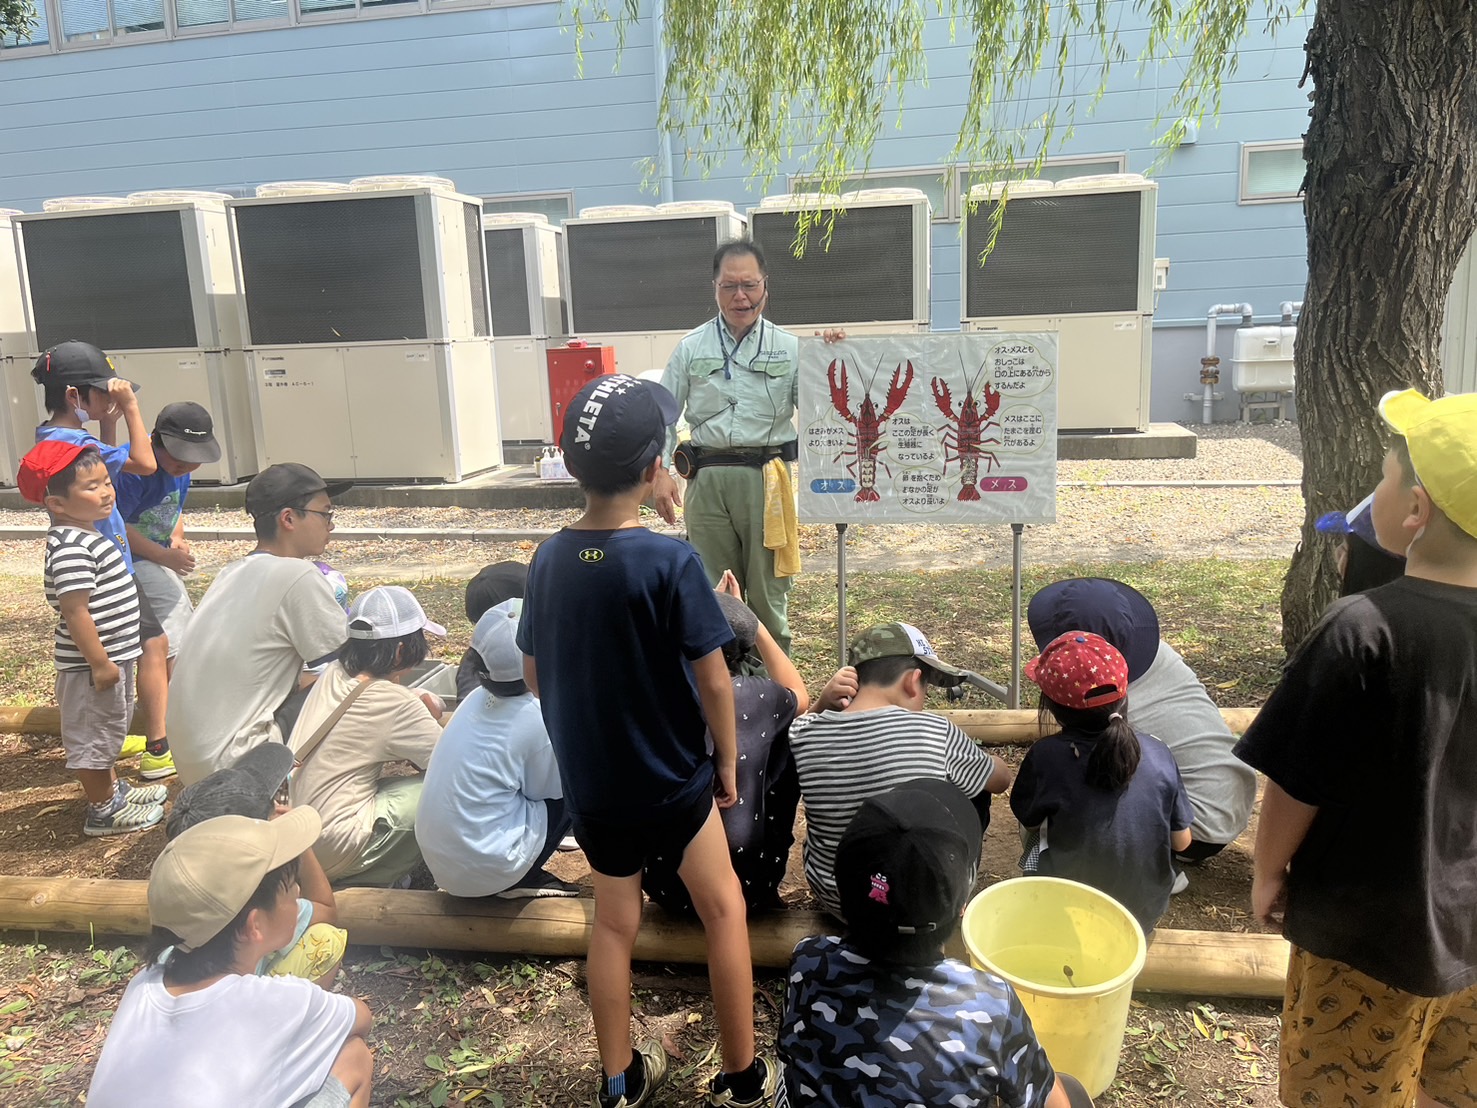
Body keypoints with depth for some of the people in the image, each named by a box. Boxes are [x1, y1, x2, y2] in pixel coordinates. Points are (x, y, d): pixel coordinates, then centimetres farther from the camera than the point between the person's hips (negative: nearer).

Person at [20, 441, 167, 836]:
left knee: (107, 729, 24)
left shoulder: (84, 537, 9)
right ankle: (103, 810, 19)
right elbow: (75, 612, -27)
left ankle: (111, 787, 42)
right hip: (92, 664, -10)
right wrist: (100, 663, -24)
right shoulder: (70, 548, -24)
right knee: (93, 733, 5)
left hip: (111, 655, 10)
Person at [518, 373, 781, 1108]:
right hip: (673, 779, -4)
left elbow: (534, 676, 4)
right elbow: (712, 682, -18)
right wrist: (728, 763, -2)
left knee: (613, 924, 19)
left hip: (588, 785, 5)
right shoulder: (671, 562, -22)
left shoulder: (548, 560, -6)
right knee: (723, 911, 15)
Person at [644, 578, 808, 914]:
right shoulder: (756, 697, -13)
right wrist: (750, 620, 12)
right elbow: (800, 695, 12)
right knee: (787, 737, 16)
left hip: (666, 885, 2)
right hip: (745, 884, -1)